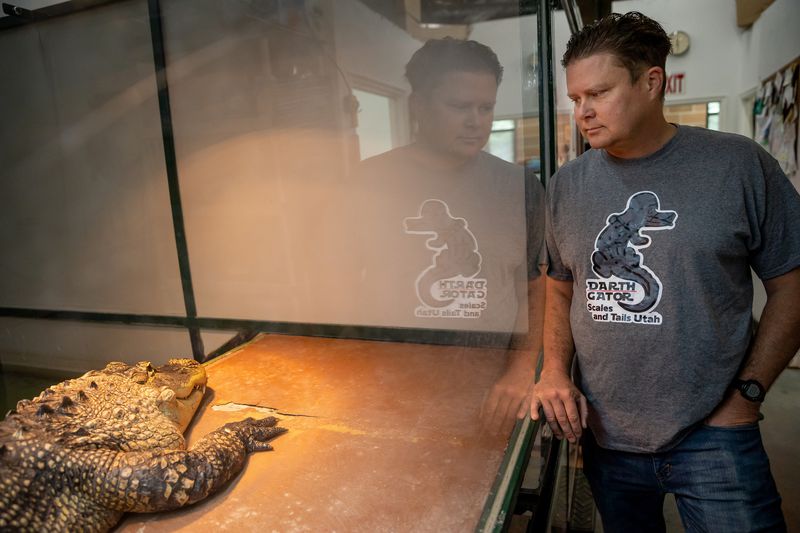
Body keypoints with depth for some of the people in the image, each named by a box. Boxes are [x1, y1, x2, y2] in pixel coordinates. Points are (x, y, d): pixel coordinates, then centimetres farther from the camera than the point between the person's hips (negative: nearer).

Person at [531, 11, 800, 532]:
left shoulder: (740, 166, -7)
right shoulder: (567, 185, 2)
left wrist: (746, 393, -8)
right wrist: (555, 371, -4)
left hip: (711, 435, -3)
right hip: (603, 435, 3)